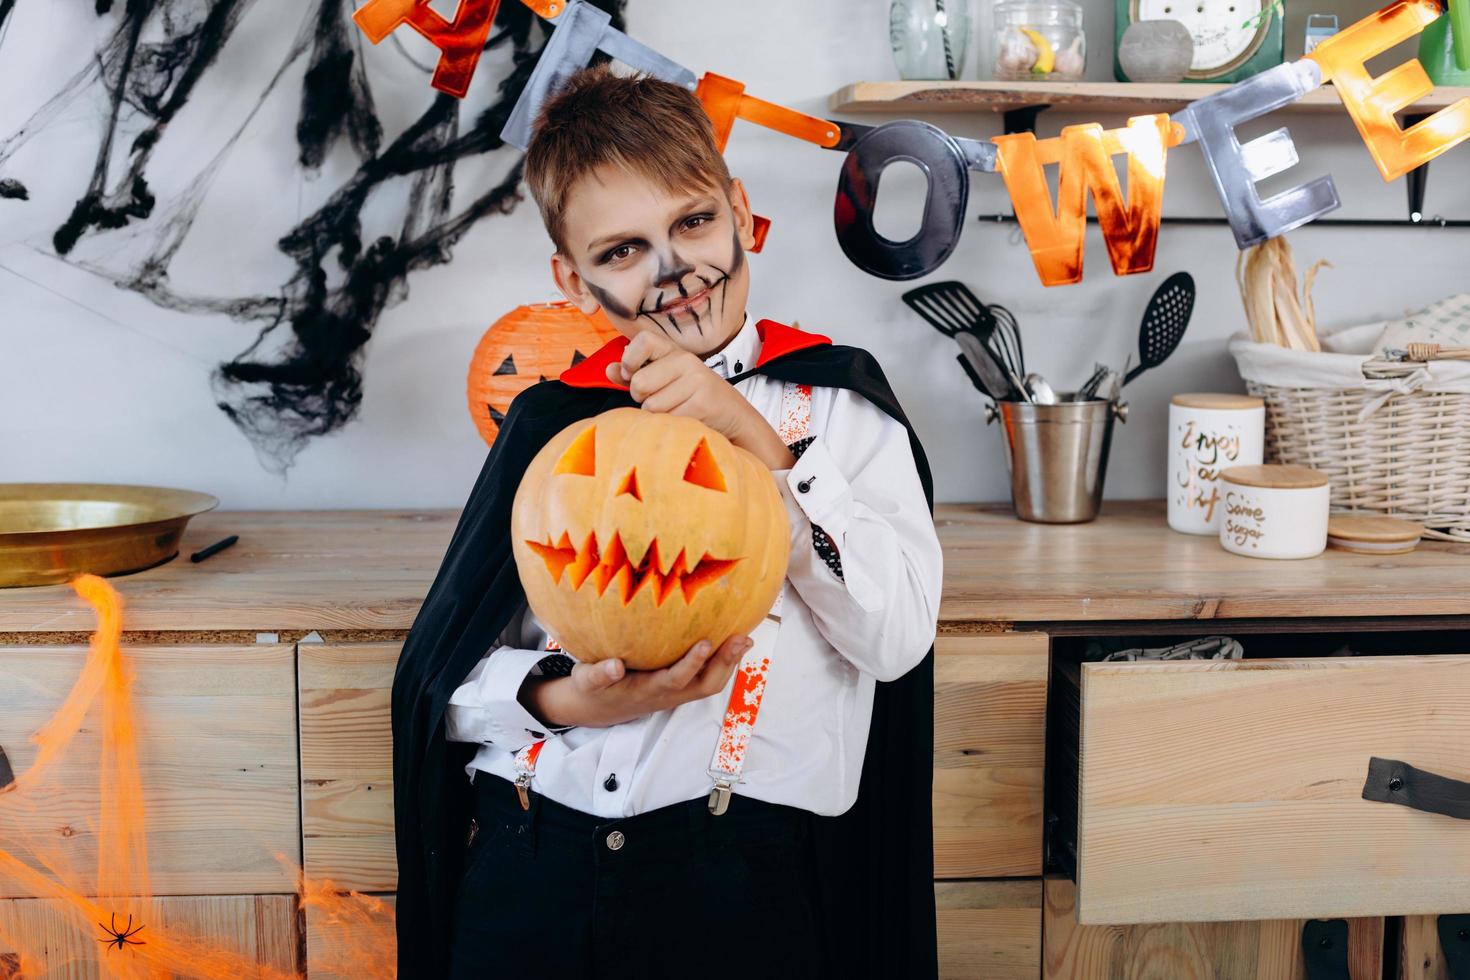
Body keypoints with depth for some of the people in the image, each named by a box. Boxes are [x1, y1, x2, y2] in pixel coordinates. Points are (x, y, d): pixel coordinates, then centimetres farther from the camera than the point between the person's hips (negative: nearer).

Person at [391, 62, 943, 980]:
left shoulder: (836, 401, 2)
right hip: (532, 875, 2)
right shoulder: (553, 419, 6)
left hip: (741, 878, -2)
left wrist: (756, 437, -15)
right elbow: (442, 680, 7)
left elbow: (898, 637, -11)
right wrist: (561, 699, -14)